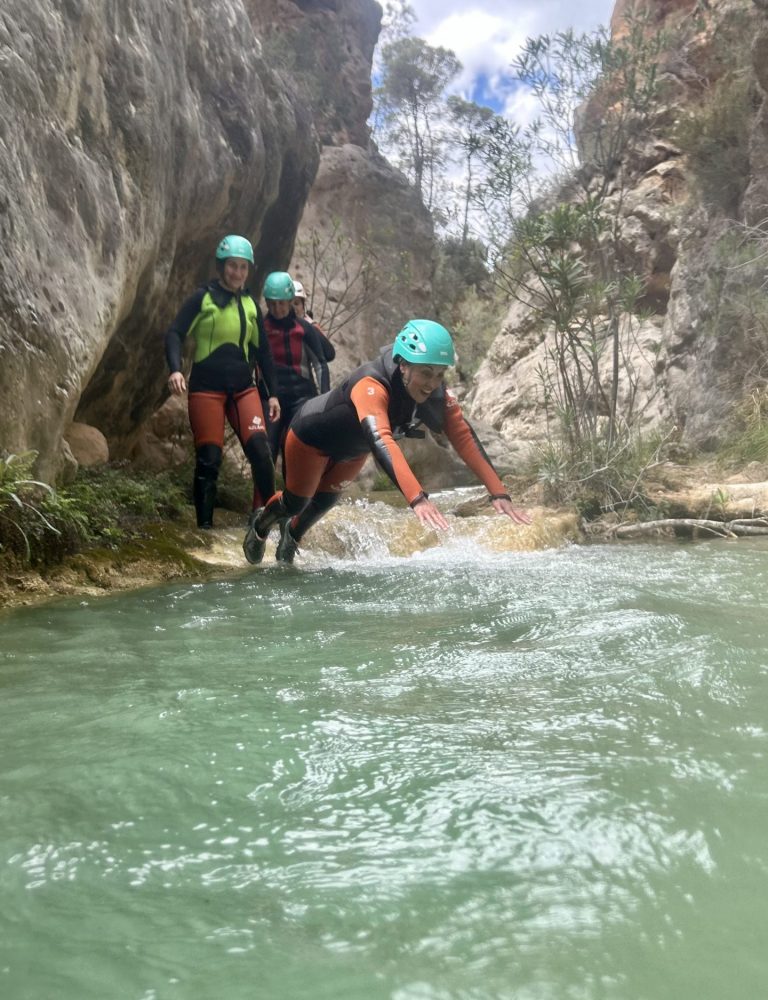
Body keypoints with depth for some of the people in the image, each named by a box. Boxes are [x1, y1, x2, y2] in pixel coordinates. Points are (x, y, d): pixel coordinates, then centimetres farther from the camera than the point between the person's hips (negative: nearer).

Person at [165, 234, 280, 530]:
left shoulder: (251, 304, 12)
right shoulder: (203, 297, 0)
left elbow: (262, 351, 17)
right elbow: (174, 334, -5)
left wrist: (273, 393, 13)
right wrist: (175, 369, -24)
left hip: (243, 388, 3)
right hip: (206, 388, -3)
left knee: (260, 450, -12)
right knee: (209, 459, -6)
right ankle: (205, 525, 4)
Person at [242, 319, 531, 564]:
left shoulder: (437, 395, -27)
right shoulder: (371, 385, -45)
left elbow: (465, 438, -31)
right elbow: (381, 440, -58)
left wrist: (498, 493, -42)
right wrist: (417, 498, -70)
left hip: (354, 449, 6)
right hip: (313, 435, -5)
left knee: (324, 499, 22)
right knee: (296, 502, 11)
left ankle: (291, 536, 53)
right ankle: (260, 527, 46)